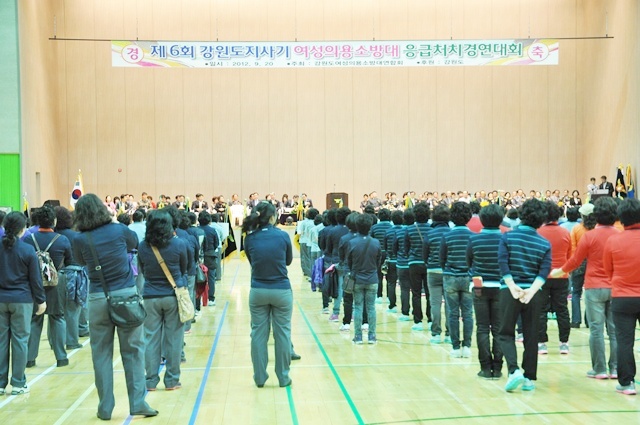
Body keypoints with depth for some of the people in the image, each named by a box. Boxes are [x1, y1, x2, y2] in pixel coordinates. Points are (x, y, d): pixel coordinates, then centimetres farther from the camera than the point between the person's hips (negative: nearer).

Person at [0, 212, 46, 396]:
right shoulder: (27, 250, -9)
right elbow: (35, 279, -5)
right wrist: (41, 300, 4)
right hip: (21, 300, -3)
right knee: (20, 340, 3)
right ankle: (18, 383, 6)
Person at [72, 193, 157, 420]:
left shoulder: (80, 240, -5)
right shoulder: (119, 230, -3)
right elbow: (134, 242, 18)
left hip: (98, 298, 0)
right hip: (127, 295, 0)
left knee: (101, 353, 8)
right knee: (133, 350, 7)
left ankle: (105, 407, 12)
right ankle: (138, 402, 9)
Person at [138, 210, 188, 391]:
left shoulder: (143, 247, -3)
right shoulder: (179, 244, -9)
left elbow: (143, 272, 10)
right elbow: (184, 269, 5)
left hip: (150, 297, 2)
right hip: (173, 295, -2)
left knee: (151, 339, 8)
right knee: (173, 338, 6)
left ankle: (151, 380, 12)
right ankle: (171, 380, 11)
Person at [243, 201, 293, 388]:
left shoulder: (250, 238, -3)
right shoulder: (282, 236, -6)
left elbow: (251, 262, 10)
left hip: (258, 292, 2)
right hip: (281, 291, -2)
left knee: (258, 334, 9)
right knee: (282, 333, 7)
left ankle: (260, 377, 14)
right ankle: (283, 377, 14)